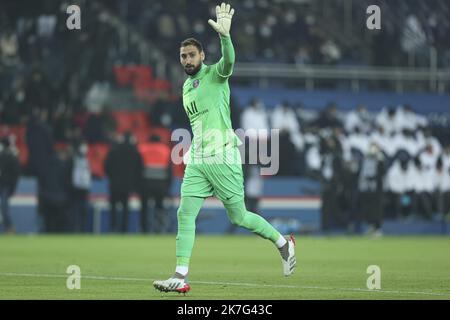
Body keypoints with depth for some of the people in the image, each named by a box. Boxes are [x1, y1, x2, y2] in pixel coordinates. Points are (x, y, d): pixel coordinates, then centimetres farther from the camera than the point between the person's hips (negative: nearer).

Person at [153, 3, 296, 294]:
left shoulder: (214, 75, -5)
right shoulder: (186, 87, 17)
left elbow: (228, 62, -29)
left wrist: (225, 35, -47)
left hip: (222, 158, -7)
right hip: (197, 161, 7)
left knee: (239, 217, 0)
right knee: (185, 214, -8)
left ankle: (283, 243, 23)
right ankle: (181, 277, -11)